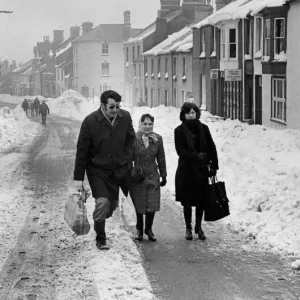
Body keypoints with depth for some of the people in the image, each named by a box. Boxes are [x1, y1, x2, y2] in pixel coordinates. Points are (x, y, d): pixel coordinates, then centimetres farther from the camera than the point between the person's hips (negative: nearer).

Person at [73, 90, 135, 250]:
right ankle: (100, 240, 2)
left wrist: (128, 159, 3)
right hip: (97, 170, -4)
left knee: (111, 206, 9)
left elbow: (130, 139, 14)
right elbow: (82, 150, -10)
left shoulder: (125, 117, -5)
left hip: (120, 169, 4)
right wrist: (78, 177, -9)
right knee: (102, 202, -16)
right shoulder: (90, 121, -15)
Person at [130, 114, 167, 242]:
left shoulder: (157, 139, 3)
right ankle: (139, 229, 26)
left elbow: (161, 159, 11)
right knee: (139, 206, 6)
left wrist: (163, 175, 13)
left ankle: (148, 229, 19)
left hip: (153, 177, 2)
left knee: (153, 205, -3)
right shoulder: (133, 138, -9)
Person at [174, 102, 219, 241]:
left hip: (201, 170, 2)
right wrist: (196, 156, -23)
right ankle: (188, 228, 19)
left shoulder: (203, 128, 4)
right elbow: (180, 150, -10)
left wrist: (214, 165, 2)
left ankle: (198, 227, 21)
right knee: (187, 201, 4)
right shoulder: (179, 131, -3)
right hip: (186, 170, -2)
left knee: (201, 200, 5)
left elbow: (211, 147, 7)